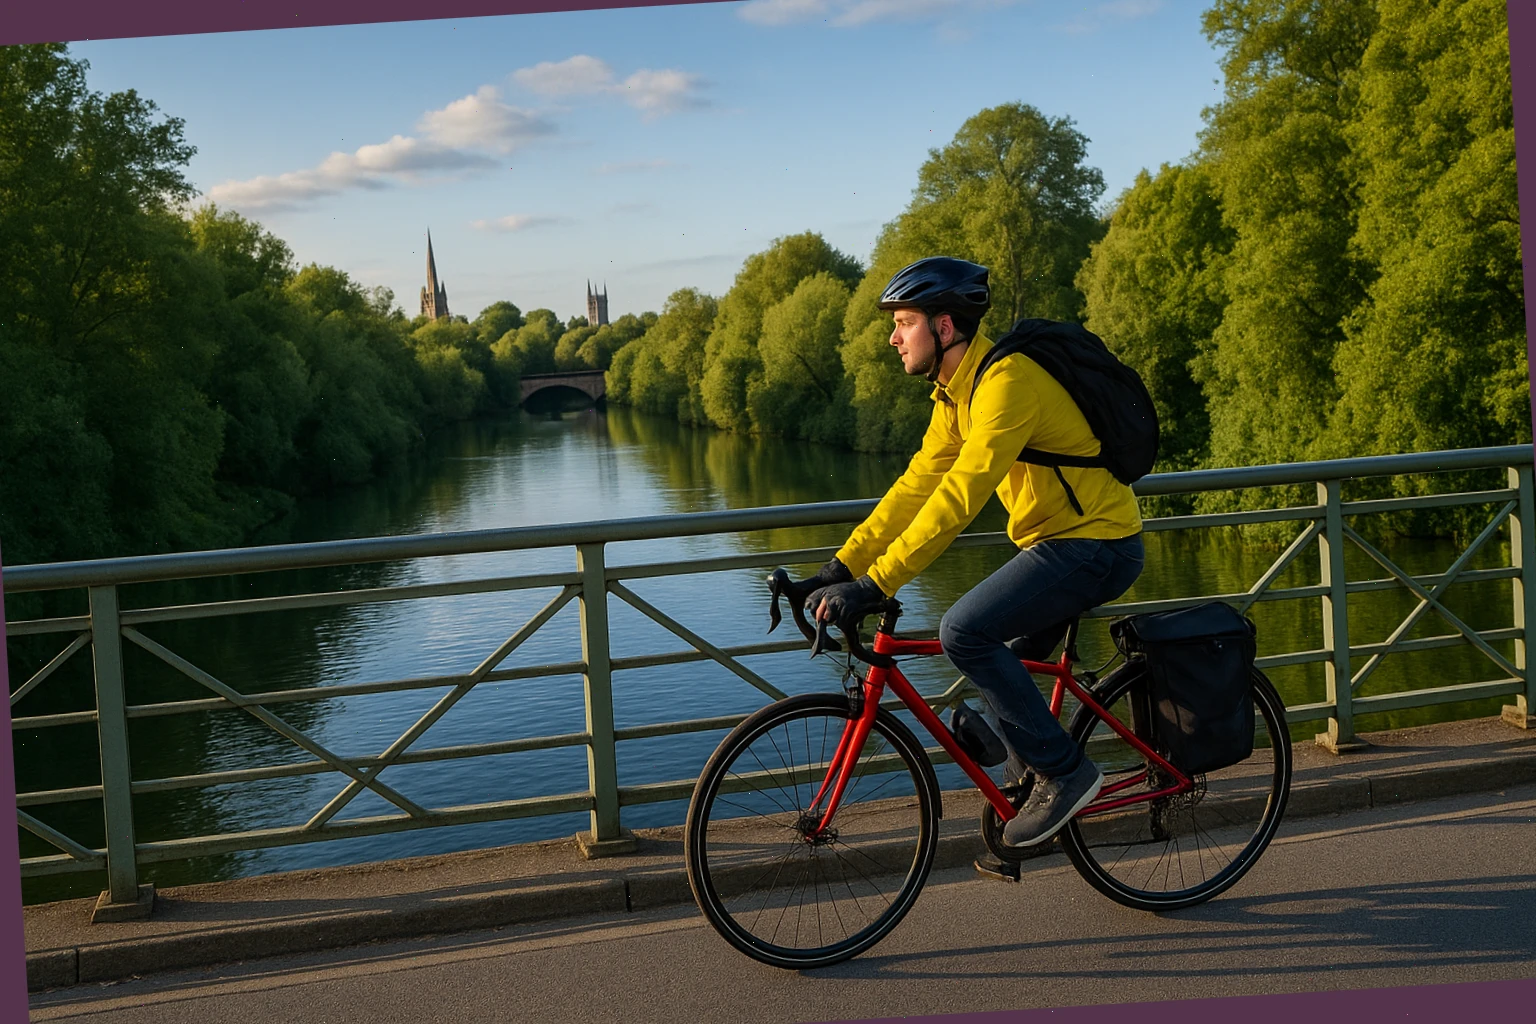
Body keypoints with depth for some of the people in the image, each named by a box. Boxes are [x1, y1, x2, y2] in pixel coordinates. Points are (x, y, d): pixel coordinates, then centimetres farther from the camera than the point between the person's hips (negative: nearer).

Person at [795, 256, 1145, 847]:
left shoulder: (1006, 382, -23)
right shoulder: (955, 393, 8)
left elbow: (959, 497, -31)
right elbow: (917, 484, 8)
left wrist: (874, 586, -34)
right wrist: (840, 569, 0)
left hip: (1095, 546, -10)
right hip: (1058, 540, 10)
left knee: (965, 632, -21)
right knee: (1001, 668, 13)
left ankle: (1065, 772, -10)